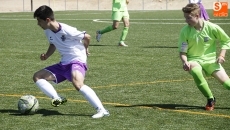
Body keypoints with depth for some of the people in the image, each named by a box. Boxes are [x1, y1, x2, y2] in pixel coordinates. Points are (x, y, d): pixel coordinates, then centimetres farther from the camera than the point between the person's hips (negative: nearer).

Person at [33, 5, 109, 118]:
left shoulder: (67, 31, -21)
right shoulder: (48, 31, 3)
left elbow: (87, 37, -9)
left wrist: (84, 50, 12)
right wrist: (46, 56, 2)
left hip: (77, 61, -9)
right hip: (63, 64, 9)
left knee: (77, 83, -38)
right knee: (37, 77, 2)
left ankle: (102, 110, -35)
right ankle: (58, 99, -13)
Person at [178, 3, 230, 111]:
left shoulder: (212, 28, -12)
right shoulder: (185, 31, -11)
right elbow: (182, 52, -5)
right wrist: (185, 62, -25)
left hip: (210, 60, 1)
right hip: (194, 60, -1)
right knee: (195, 72, -35)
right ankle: (210, 99, -15)